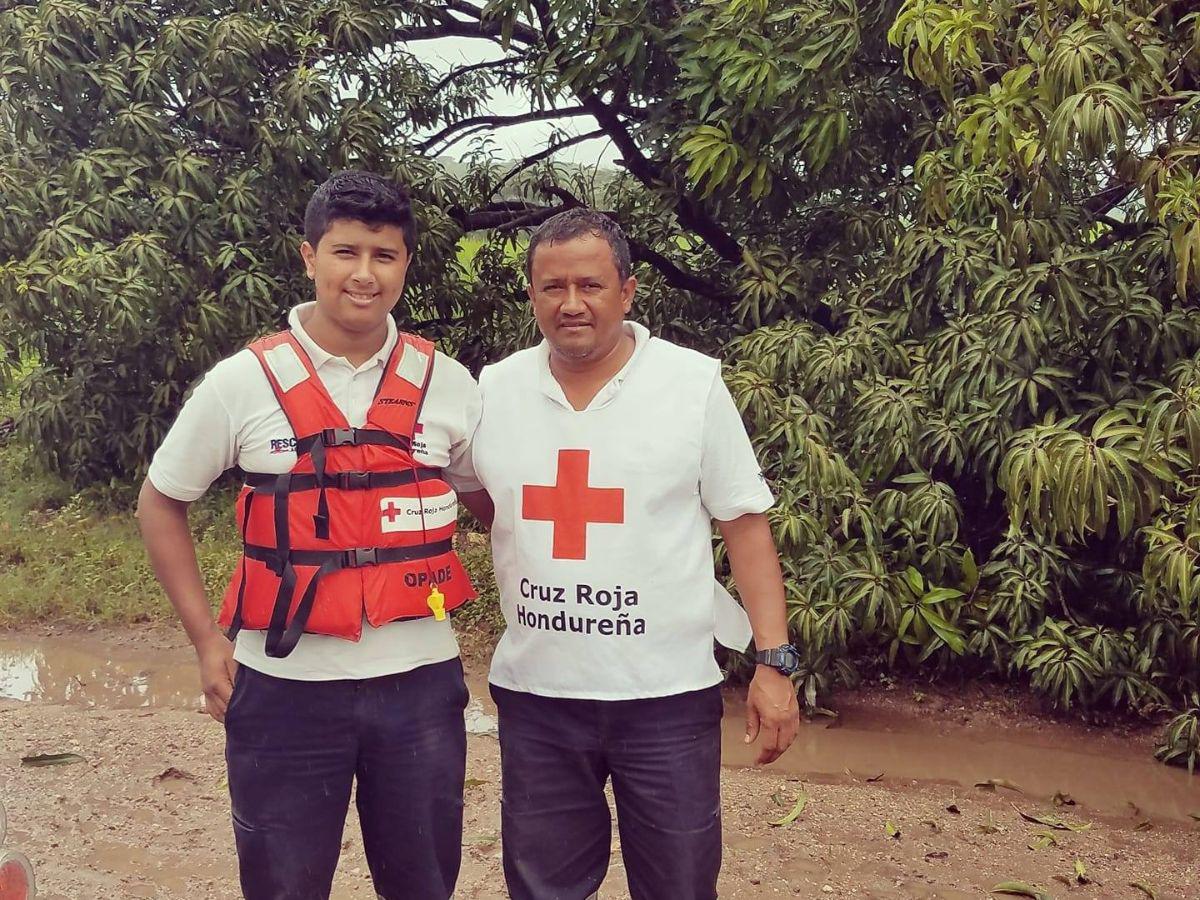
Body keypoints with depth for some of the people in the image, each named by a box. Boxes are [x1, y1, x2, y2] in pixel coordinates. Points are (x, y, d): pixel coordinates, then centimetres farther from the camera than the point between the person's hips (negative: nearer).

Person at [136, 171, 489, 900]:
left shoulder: (449, 384, -1)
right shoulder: (243, 382, -5)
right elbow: (162, 503, 7)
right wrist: (206, 636, 1)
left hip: (420, 680, 2)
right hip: (284, 685, -1)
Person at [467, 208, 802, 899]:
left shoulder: (695, 384, -7)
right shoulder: (494, 391, 1)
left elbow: (745, 526, -3)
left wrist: (775, 663, -7)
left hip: (667, 694, -2)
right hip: (534, 691, 3)